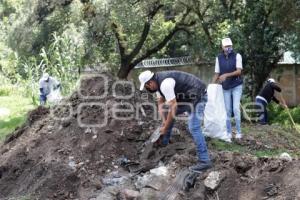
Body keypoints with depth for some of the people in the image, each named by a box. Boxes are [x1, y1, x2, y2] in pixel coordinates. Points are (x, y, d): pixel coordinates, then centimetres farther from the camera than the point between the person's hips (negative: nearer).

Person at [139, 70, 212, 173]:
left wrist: (165, 128, -19)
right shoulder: (158, 82, 2)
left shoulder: (165, 84, -29)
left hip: (197, 96, -10)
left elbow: (173, 107, -27)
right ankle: (163, 144, 27)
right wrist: (164, 121, -8)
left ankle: (204, 161, -16)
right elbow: (160, 103, 5)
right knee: (167, 113, 15)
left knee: (193, 128, -18)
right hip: (187, 97, 10)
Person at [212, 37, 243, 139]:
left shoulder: (237, 56, -7)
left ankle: (239, 132, 0)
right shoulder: (219, 58, 1)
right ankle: (229, 132, 11)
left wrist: (226, 75, -28)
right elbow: (217, 73, 4)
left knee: (236, 108, -9)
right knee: (227, 110, 4)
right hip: (225, 87, 3)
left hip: (237, 86, -2)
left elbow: (239, 71, -16)